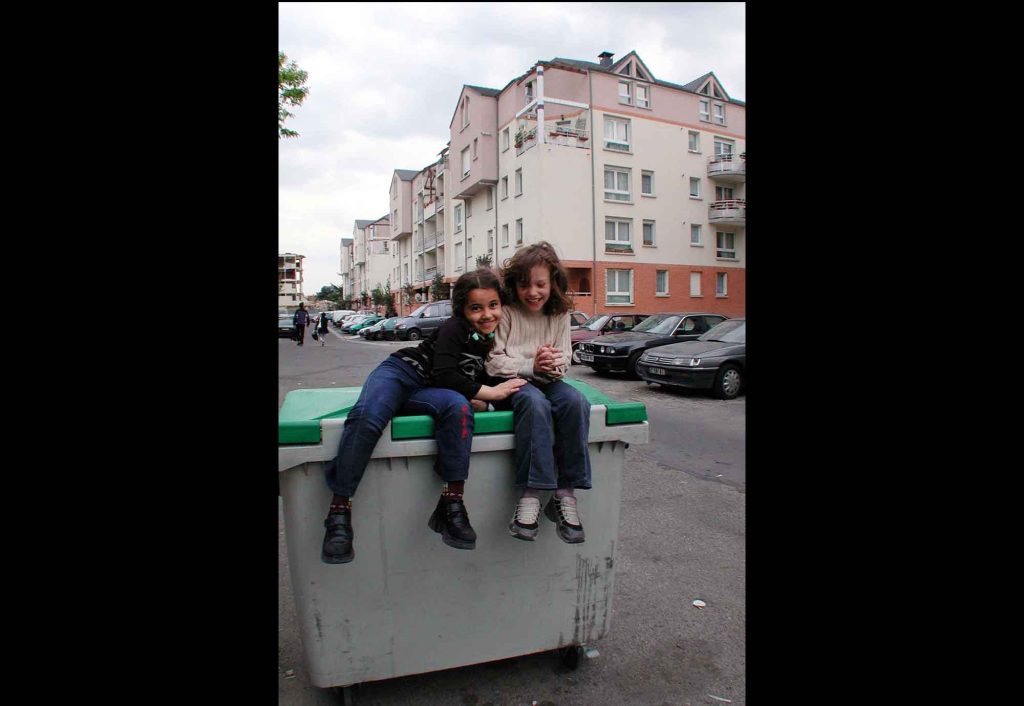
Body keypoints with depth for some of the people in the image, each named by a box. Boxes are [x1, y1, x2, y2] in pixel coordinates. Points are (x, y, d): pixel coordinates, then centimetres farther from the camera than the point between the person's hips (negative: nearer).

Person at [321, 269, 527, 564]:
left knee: (459, 406, -33)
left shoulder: (496, 341, 8)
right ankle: (339, 511, -28)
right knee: (367, 417, -36)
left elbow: (484, 379, 16)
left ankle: (452, 503, -33)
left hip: (427, 394, 3)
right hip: (399, 373, -3)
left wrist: (478, 400, -7)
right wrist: (487, 392, -14)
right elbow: (443, 375, -20)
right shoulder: (455, 328, -9)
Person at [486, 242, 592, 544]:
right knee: (535, 401, -38)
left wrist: (553, 366, -17)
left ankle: (565, 494, -24)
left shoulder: (560, 314, 5)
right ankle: (530, 494, -35)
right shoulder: (506, 312, -6)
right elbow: (493, 363, -9)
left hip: (545, 382, 4)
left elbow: (563, 363, 7)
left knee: (576, 401, -29)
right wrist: (531, 366, -21)